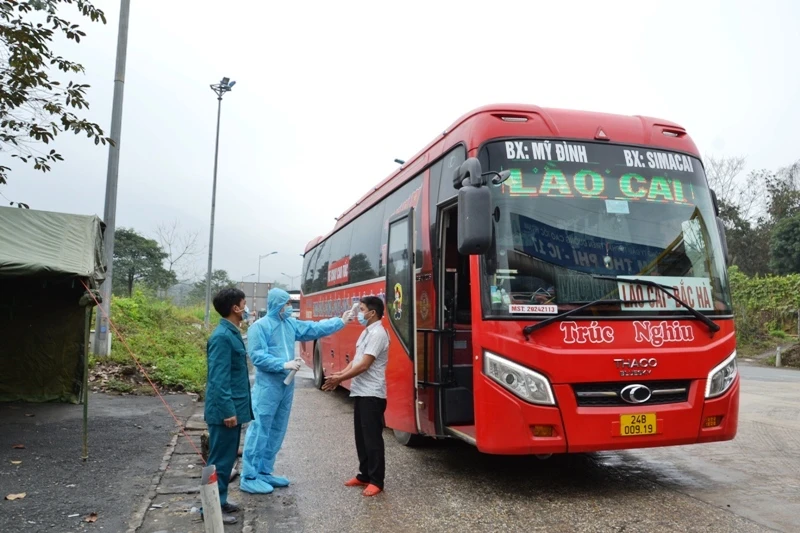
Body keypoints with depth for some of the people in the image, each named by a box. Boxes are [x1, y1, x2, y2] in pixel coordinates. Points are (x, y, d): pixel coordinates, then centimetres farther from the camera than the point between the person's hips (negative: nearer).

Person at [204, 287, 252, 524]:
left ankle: (219, 500, 29)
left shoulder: (232, 333, 10)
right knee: (220, 459, 0)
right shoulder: (222, 337, -20)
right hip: (225, 410, -10)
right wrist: (227, 411, -22)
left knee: (228, 457, 18)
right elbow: (218, 379, -22)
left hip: (234, 407, 10)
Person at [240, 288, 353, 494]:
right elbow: (257, 356, -16)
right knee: (259, 430, -5)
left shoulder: (291, 324, 11)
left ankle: (264, 472, 26)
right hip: (267, 386, -8)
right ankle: (249, 478, 4)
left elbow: (315, 329, 17)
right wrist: (284, 364, -22)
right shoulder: (260, 326, -11)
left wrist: (340, 321, 16)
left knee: (276, 431, 14)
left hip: (286, 385, 8)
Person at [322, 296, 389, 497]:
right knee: (361, 436, 15)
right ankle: (364, 475, 25)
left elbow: (364, 365, -21)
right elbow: (356, 359, 16)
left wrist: (340, 379, -14)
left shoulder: (377, 333, -18)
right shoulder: (366, 332, 14)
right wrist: (341, 373, 1)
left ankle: (376, 481, 6)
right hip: (361, 392, 10)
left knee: (372, 438, -3)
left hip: (372, 394, -10)